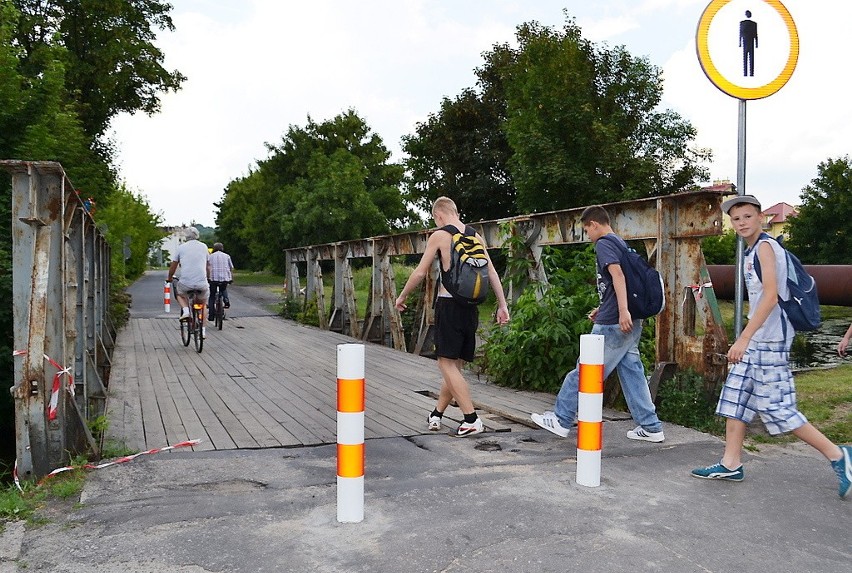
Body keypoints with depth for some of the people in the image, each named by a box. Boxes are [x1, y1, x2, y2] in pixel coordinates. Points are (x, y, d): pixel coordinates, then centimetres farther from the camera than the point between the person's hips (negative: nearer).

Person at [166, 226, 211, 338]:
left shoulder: (181, 247, 7)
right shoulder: (204, 246, 11)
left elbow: (173, 266, 14)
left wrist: (169, 278, 31)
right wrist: (208, 278, 36)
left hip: (185, 283, -1)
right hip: (202, 283, 1)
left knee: (178, 292, 32)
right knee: (202, 304, 23)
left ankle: (185, 310, 6)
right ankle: (203, 330, 16)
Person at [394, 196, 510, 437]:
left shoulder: (439, 236, -4)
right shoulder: (476, 237, 11)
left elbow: (420, 273, -2)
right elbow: (492, 273, 8)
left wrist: (402, 296, 12)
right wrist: (502, 305, 10)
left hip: (448, 304, -6)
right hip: (470, 306, 7)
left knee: (447, 363, -3)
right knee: (455, 363, 13)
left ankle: (472, 419, -10)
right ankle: (437, 414, 26)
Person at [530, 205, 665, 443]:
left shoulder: (604, 244, -7)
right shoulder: (621, 244, 21)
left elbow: (617, 273, -23)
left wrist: (623, 310, -31)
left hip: (612, 324, -9)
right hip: (630, 324, 9)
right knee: (632, 372, 12)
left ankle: (561, 419, 8)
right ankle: (650, 427, 14)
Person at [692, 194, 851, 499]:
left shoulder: (765, 246, -11)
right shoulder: (750, 252, 17)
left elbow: (770, 295, -21)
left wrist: (744, 337, -25)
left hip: (769, 340, -10)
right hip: (754, 341, 10)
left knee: (775, 406, -6)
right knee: (735, 396, 8)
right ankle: (731, 464, 14)